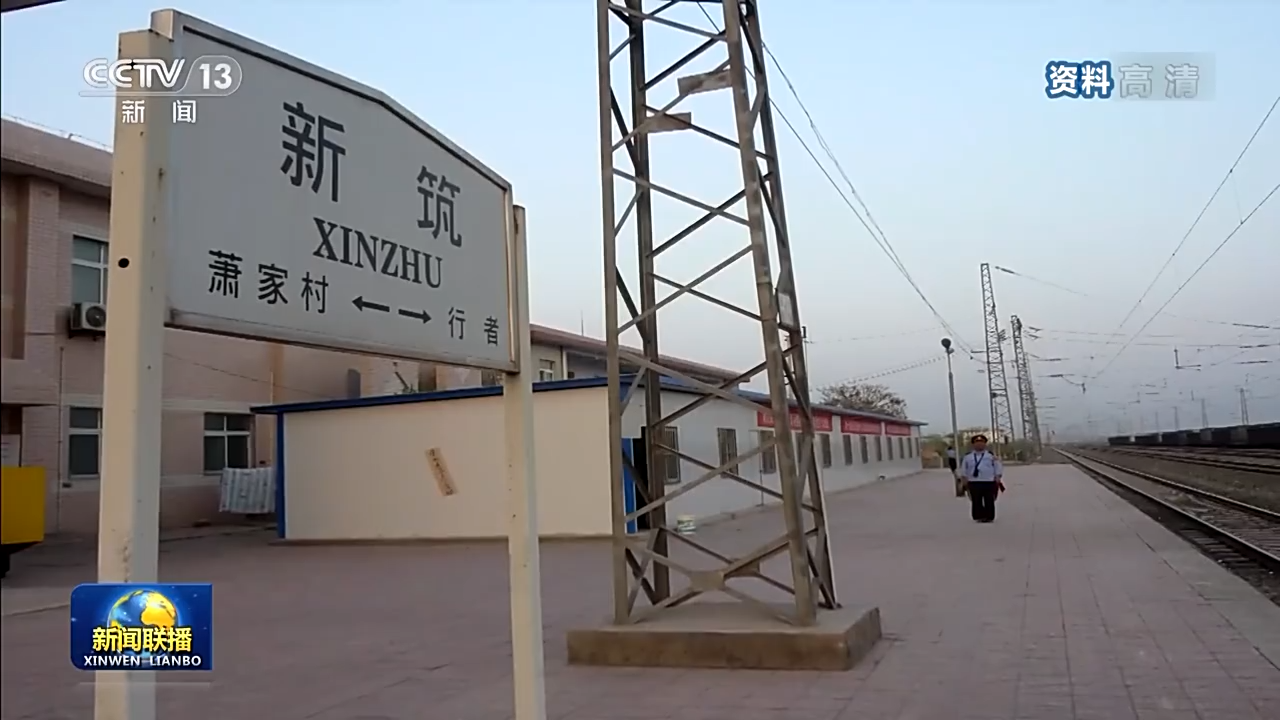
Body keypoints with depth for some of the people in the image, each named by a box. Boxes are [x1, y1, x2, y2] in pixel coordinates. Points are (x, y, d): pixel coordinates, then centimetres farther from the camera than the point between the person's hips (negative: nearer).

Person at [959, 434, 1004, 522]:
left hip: (989, 482, -1)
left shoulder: (991, 455, 3)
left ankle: (989, 517, 9)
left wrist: (997, 478, -3)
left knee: (989, 501, 2)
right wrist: (965, 478, 6)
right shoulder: (968, 456, 7)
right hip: (973, 482, 1)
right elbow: (964, 469, 11)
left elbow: (998, 466, 3)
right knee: (976, 501, 3)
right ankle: (978, 517, 11)